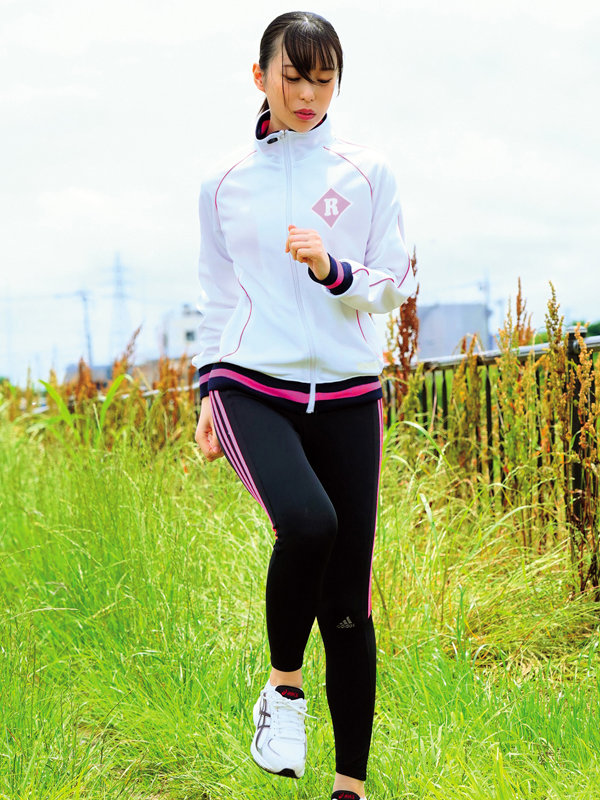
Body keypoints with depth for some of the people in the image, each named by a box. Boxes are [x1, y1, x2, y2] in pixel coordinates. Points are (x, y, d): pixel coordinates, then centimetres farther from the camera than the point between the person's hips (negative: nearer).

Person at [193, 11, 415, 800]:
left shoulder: (368, 175, 7)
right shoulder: (223, 186, 10)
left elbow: (395, 286, 5)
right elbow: (217, 298, 15)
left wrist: (332, 271, -13)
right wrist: (208, 393, 7)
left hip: (346, 395, 1)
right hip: (252, 387, -1)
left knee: (348, 602, 0)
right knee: (308, 522, -31)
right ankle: (284, 686, -6)